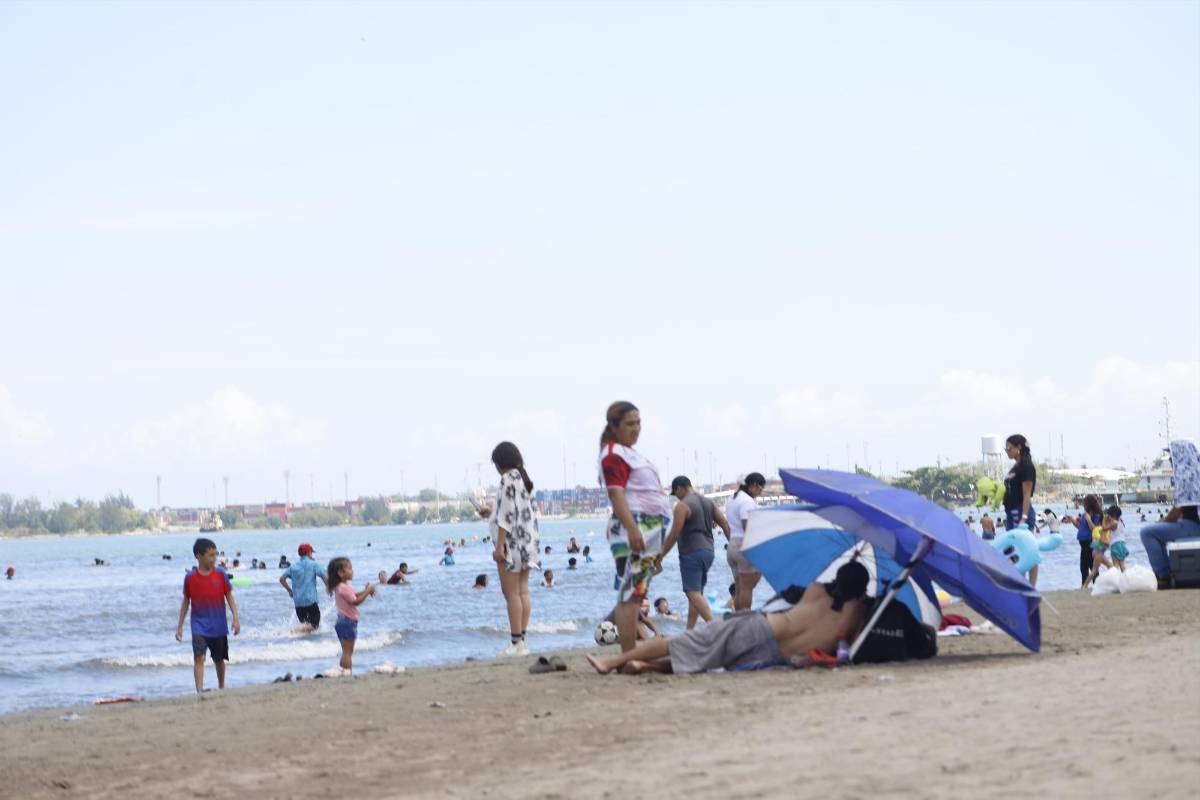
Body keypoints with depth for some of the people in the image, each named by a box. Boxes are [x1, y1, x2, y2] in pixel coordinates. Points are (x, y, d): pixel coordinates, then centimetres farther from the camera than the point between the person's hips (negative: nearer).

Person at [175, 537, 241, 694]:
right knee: (199, 657, -17)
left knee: (219, 659, 14)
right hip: (199, 626, -1)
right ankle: (199, 691, -22)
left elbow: (229, 597, 2)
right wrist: (179, 626, 6)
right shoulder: (190, 577, -4)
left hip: (219, 626, 2)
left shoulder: (220, 574, -3)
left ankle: (221, 688, 35)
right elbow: (186, 602, 5)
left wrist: (236, 618, -9)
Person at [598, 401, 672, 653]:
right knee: (631, 593, -14)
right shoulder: (613, 454, -7)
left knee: (635, 594, 8)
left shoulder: (629, 453, 23)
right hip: (632, 527, -10)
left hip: (651, 526, 10)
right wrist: (632, 529, -28)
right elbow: (616, 493, -18)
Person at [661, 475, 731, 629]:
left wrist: (660, 557, -7)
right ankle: (689, 632, 14)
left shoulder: (682, 505, -9)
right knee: (697, 592, 13)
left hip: (691, 553, -8)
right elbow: (726, 525, 9)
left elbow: (674, 535, -13)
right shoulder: (708, 502, 14)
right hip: (708, 551, 8)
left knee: (693, 593, -12)